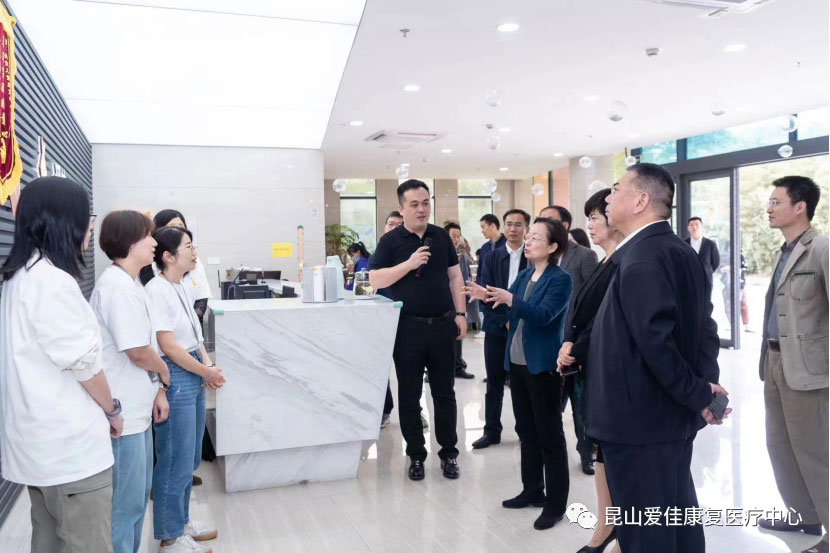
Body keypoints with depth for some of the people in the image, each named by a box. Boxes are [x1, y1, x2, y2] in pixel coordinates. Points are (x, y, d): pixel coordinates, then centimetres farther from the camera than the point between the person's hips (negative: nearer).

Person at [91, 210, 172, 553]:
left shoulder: (129, 284, 11)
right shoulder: (118, 286, -21)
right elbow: (139, 353, -21)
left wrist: (157, 390, 11)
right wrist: (164, 374, -1)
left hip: (136, 409, 10)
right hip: (122, 414, -10)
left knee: (136, 496, 21)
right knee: (126, 503, 3)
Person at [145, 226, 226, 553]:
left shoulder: (183, 288, 10)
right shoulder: (157, 291, -17)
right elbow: (168, 346, -19)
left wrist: (208, 367, 0)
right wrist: (208, 372, -11)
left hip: (193, 376, 9)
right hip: (175, 379, -9)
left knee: (190, 459, 19)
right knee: (176, 461, 3)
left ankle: (181, 521, 36)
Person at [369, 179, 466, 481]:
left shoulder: (441, 236, 7)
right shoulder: (391, 241, -3)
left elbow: (454, 276, 9)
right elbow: (375, 280, -9)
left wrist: (460, 314, 2)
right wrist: (409, 264, -19)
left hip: (442, 323, 2)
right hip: (408, 326, -2)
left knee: (444, 392, 10)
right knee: (409, 395, 8)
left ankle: (449, 452, 23)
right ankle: (416, 455, 22)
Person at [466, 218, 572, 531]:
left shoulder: (561, 279, -13)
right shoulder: (524, 275, 9)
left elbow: (543, 315, -25)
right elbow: (511, 309, 6)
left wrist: (510, 300, -37)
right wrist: (488, 296, -13)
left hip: (543, 364, -8)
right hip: (517, 361, 8)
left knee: (549, 434, 2)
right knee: (526, 430, 17)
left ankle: (556, 503, 14)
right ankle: (533, 490, 31)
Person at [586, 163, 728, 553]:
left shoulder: (640, 258, -20)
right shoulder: (681, 251, 11)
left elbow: (655, 340, -27)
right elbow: (704, 329, 12)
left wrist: (697, 396, -16)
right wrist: (704, 386, 6)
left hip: (638, 417, -10)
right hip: (672, 414, 10)